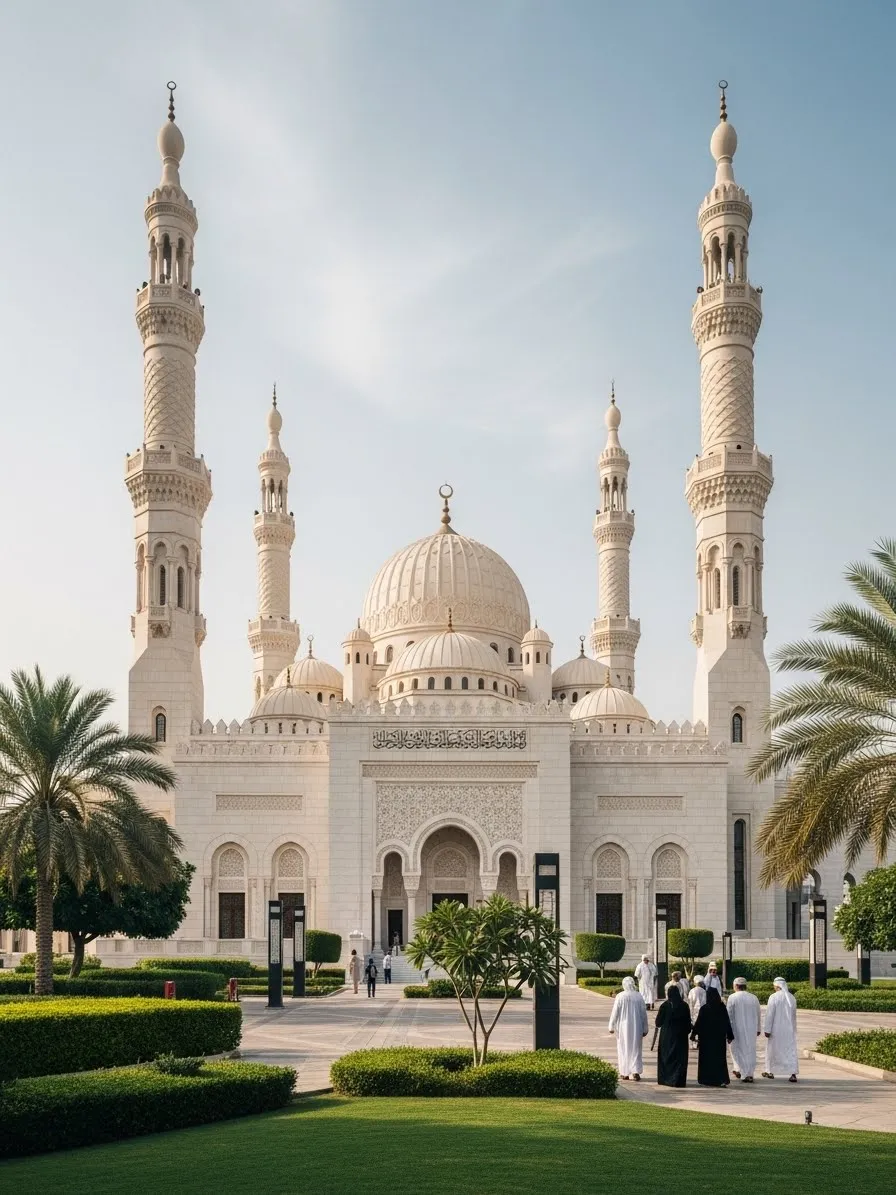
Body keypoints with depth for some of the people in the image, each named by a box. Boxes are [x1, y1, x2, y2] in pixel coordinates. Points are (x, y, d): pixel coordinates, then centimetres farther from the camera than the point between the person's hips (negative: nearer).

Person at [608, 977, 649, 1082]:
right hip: (636, 1027, 1)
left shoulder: (620, 996, -11)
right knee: (636, 1049, 9)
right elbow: (644, 1013, 2)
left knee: (623, 1049, 10)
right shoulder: (639, 996, -4)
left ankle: (625, 1073, 12)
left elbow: (615, 1012, -8)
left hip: (623, 1027, -1)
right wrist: (645, 1029, 10)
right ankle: (636, 1071, -3)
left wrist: (612, 1026, 2)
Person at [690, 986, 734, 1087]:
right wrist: (729, 1036, 10)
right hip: (720, 1037, 3)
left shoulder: (704, 1009, -13)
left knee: (707, 1059, 7)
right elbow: (727, 1022, 1)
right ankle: (722, 1080, 5)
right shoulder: (722, 1008, -4)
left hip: (706, 1038, -3)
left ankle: (706, 1080, 10)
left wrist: (693, 1034, 2)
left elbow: (698, 1023, -9)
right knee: (720, 1058, 11)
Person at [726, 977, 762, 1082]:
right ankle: (750, 1074, 14)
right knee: (750, 1051, 13)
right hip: (751, 1030, 4)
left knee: (738, 1050, 8)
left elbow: (729, 1015, -10)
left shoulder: (732, 997, -9)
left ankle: (744, 1074, 5)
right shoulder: (754, 998, 4)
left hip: (738, 1029, -4)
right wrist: (758, 1029, 21)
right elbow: (758, 1015, 11)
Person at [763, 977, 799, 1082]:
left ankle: (770, 1071, 25)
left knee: (772, 1049, 12)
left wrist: (767, 1029, -10)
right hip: (789, 1029, 4)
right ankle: (793, 1073, -9)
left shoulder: (774, 997, -13)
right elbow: (794, 1015, 14)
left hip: (776, 1029, -4)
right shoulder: (792, 997, 4)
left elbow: (769, 1014, -14)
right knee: (791, 1050, 3)